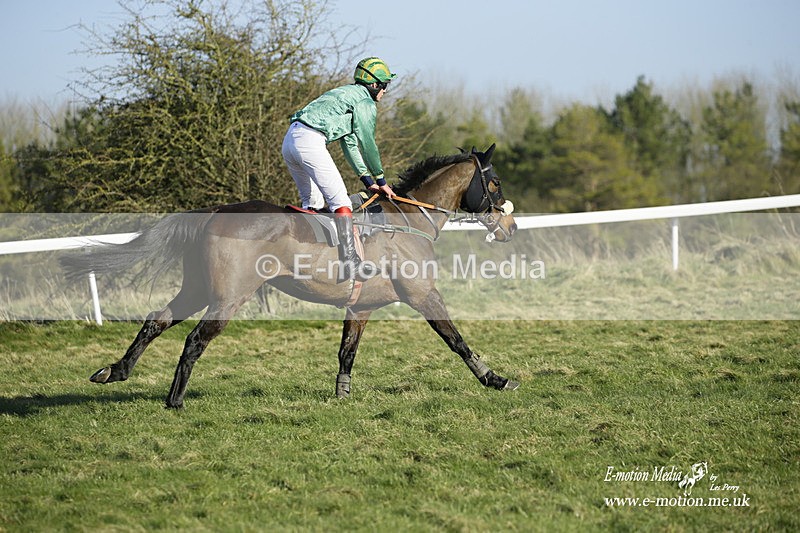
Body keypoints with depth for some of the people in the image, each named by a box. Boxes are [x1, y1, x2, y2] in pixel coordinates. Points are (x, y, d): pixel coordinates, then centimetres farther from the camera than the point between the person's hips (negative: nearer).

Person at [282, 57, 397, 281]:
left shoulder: (347, 94, 30)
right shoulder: (365, 101, 1)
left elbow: (350, 144, 30)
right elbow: (367, 144, 1)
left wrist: (368, 181, 27)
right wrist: (381, 181, 12)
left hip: (290, 140, 10)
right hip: (311, 142, -10)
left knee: (313, 202, 21)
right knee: (340, 202, -10)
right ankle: (349, 263, -18)